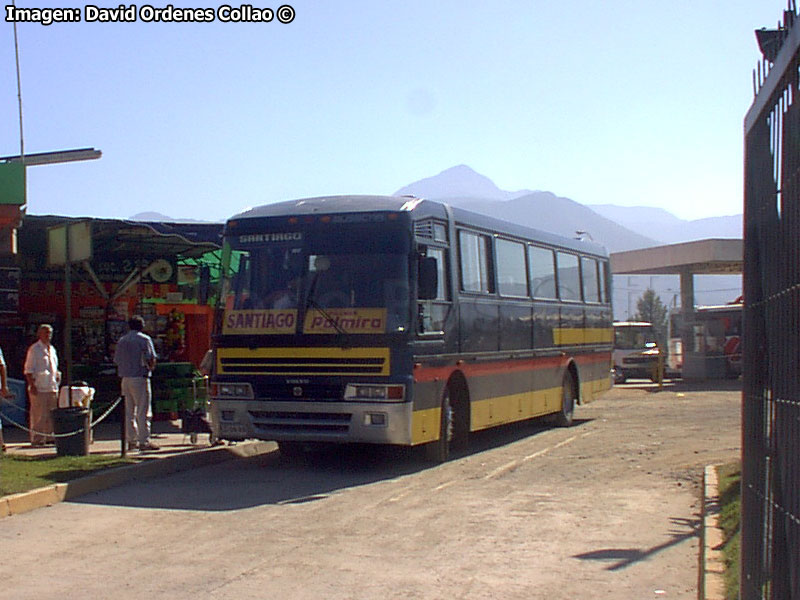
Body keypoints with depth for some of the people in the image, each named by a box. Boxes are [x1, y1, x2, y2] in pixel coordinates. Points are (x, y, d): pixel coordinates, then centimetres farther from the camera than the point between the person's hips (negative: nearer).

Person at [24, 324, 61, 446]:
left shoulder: (52, 349, 16)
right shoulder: (34, 349, -5)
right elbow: (28, 370, -8)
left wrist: (57, 374, 10)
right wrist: (32, 385, -15)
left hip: (52, 387, 7)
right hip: (39, 388, -7)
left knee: (51, 414, 9)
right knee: (38, 414, -5)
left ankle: (49, 437, 17)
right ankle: (37, 439, 1)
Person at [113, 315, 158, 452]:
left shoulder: (121, 340, 13)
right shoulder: (144, 339, -5)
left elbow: (117, 361, 13)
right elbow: (151, 360, -11)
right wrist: (150, 367, 9)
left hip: (125, 378, 6)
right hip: (140, 378, -6)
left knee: (129, 411, 11)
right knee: (143, 411, -3)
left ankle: (131, 440, 14)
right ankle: (144, 441, -5)